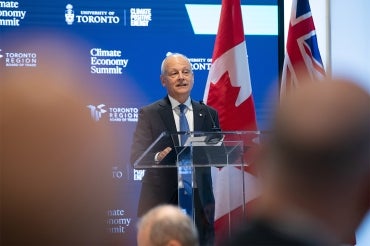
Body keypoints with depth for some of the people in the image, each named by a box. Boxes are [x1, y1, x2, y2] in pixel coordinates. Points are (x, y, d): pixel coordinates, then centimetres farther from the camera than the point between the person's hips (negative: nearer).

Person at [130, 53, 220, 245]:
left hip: (200, 201, 3)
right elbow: (136, 158, -5)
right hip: (160, 200, -3)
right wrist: (158, 156, -27)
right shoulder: (149, 114, 4)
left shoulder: (209, 114, 13)